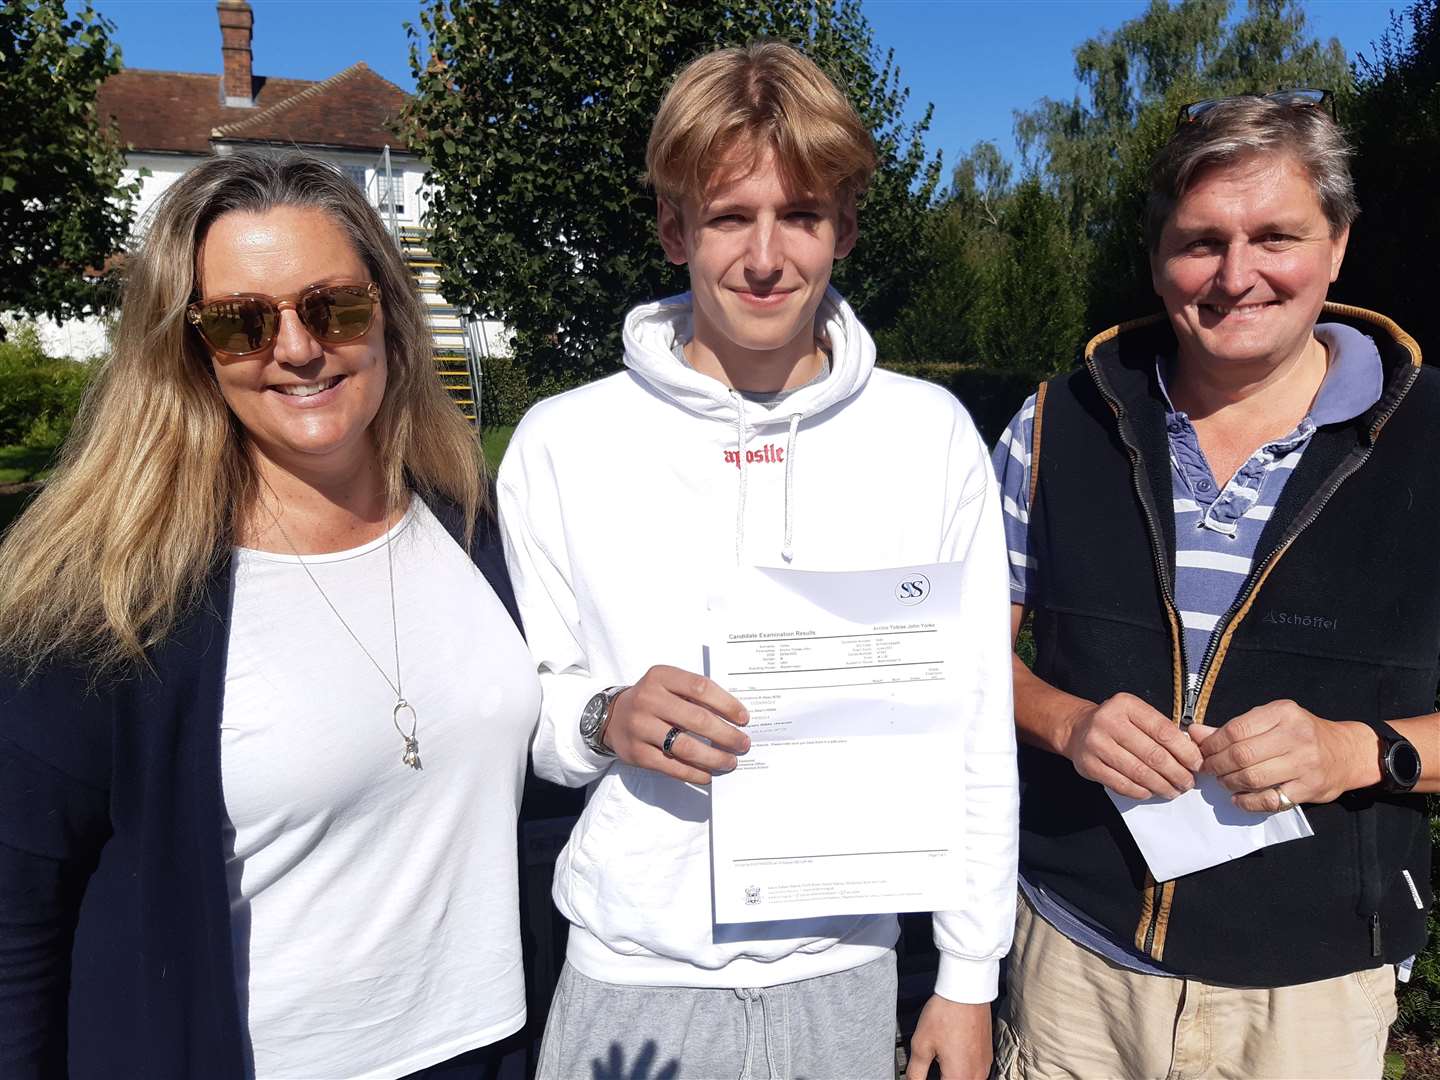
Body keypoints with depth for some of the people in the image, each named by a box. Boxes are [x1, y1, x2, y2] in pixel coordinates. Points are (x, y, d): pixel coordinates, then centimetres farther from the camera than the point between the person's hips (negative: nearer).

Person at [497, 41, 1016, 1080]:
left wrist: (970, 980, 3)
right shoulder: (562, 442, -8)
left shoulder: (933, 436, -6)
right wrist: (605, 720, -21)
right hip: (631, 974, 0)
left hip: (846, 971, 1)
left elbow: (977, 731, -1)